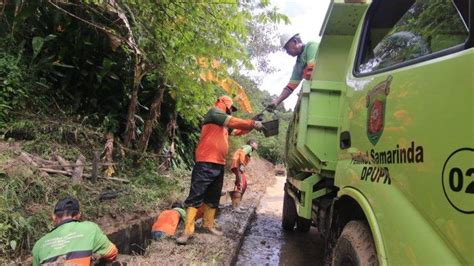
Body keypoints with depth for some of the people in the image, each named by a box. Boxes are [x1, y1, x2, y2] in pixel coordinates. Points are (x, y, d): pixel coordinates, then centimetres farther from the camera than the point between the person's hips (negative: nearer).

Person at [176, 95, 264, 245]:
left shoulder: (224, 125, 22)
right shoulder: (214, 112, -4)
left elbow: (237, 131, 28)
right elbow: (234, 122, -13)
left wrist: (252, 126, 15)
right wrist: (253, 123, -9)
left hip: (219, 165, 10)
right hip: (206, 164, -10)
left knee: (213, 198, 15)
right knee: (196, 197, -7)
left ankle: (208, 225, 27)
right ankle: (188, 231, -5)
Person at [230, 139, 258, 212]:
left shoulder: (249, 150, 29)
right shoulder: (248, 147, 0)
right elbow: (242, 153, -18)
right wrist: (242, 165, -28)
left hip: (239, 166, 11)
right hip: (238, 165, -11)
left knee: (244, 185, 14)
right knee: (240, 185, -18)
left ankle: (237, 205, 16)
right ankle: (235, 206, -23)